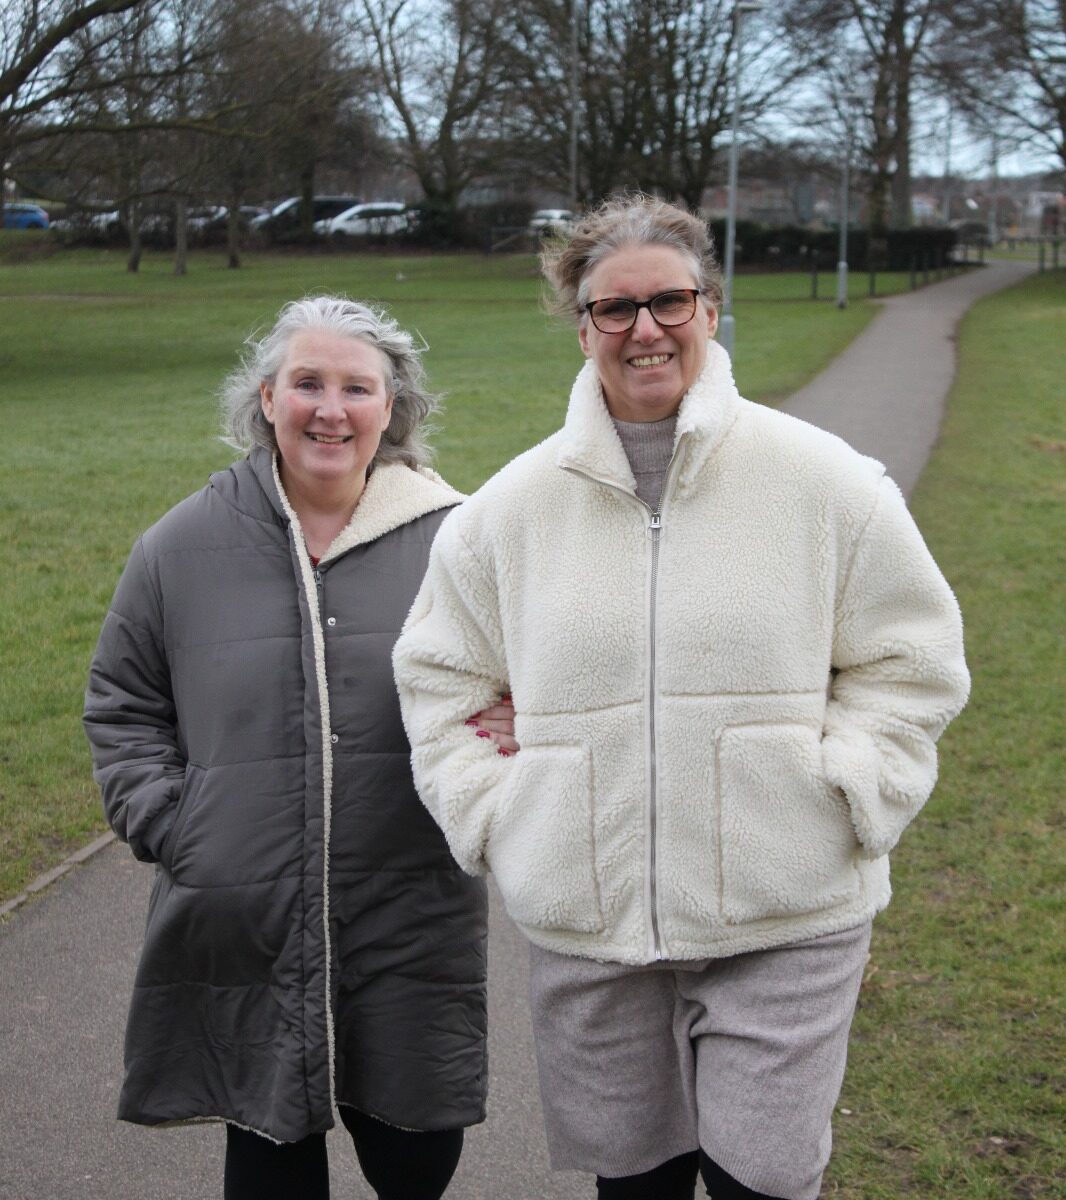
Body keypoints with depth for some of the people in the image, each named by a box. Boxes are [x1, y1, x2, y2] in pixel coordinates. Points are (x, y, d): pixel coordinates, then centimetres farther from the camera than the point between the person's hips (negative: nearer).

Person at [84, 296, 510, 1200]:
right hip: (242, 934, 1)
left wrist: (505, 740, -10)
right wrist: (166, 827, 0)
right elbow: (123, 706, 12)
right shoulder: (184, 547, 3)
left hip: (411, 930, -1)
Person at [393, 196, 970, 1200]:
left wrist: (843, 798, -7)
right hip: (584, 920, 2)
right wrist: (491, 813, 3)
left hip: (785, 921, -2)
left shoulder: (826, 482, -2)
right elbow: (440, 676, 13)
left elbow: (910, 661, 4)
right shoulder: (514, 505, 3)